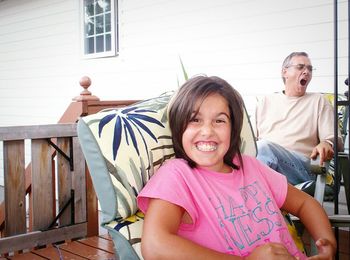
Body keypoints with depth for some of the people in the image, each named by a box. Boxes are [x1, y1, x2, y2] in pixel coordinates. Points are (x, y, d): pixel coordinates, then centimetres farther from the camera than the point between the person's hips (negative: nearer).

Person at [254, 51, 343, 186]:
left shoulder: (318, 101, 20)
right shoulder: (266, 101, 26)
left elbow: (335, 140, 11)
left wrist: (327, 144, -14)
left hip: (301, 166, -1)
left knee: (264, 147, -34)